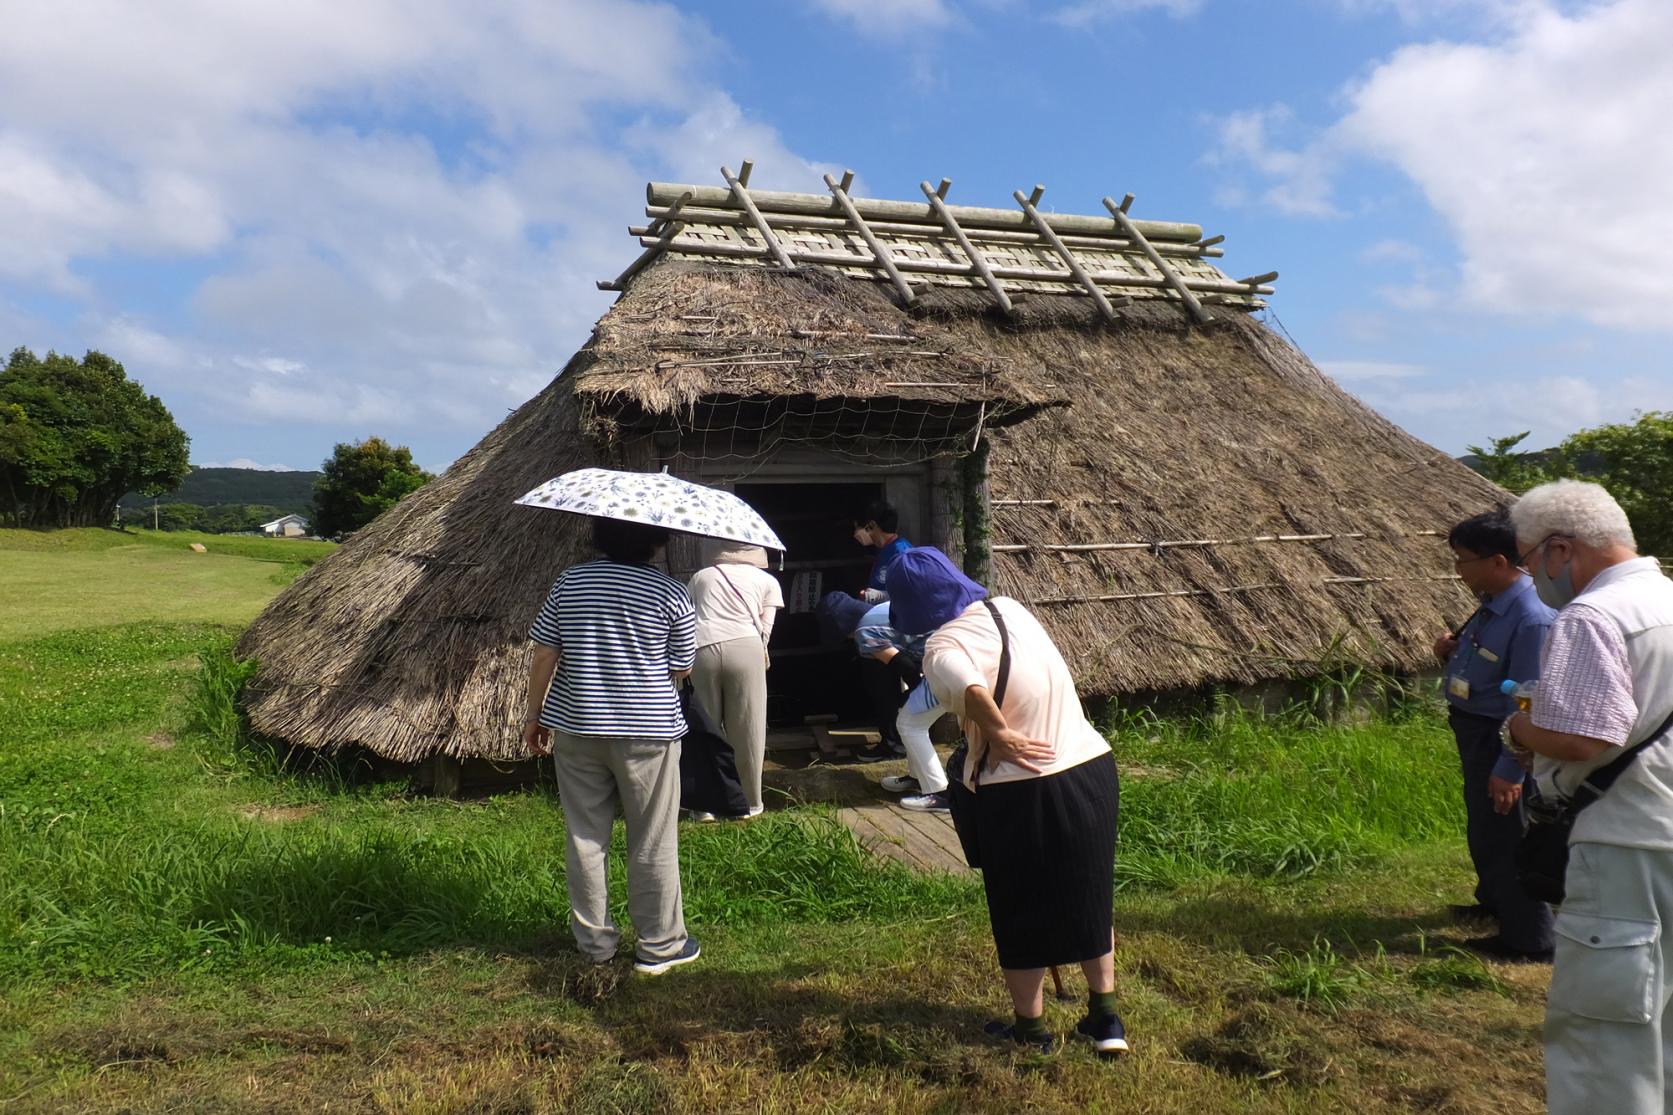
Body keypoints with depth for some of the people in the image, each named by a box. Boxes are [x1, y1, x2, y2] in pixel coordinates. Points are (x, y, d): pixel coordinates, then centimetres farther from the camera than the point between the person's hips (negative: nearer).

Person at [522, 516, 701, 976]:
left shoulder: (570, 581, -2)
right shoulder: (671, 593, -9)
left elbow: (544, 656, 0)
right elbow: (682, 669, -2)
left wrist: (534, 715, 11)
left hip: (575, 730, 3)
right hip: (647, 731, -3)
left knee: (585, 838, 14)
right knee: (653, 843, 9)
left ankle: (594, 941, 25)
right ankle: (660, 945, 19)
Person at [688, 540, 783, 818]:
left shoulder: (700, 576, 27)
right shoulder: (767, 580, 22)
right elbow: (765, 627, 13)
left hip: (701, 650, 2)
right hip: (744, 649, -1)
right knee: (747, 730, 8)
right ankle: (749, 802, 16)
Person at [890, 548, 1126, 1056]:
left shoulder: (943, 646, -17)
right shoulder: (1008, 607, 5)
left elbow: (969, 687, -39)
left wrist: (998, 735, -23)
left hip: (1021, 792, -6)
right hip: (1093, 766, 7)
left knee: (1021, 912, 14)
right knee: (1089, 898, 22)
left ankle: (1031, 1028, 30)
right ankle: (1105, 1017, 32)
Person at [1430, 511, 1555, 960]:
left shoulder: (1532, 618, -26)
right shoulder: (1492, 606, 3)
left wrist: (1510, 770, -25)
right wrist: (1451, 652, -3)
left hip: (1499, 738, -10)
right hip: (1474, 733, 10)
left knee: (1504, 835, 3)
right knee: (1482, 830, 25)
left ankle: (1528, 939, 18)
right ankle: (1493, 901, 46)